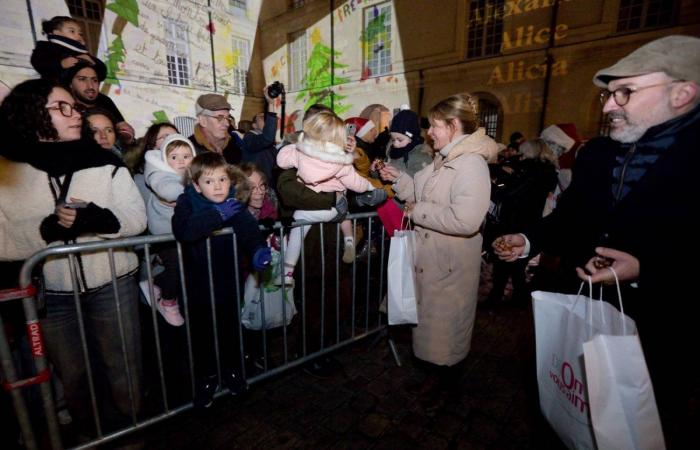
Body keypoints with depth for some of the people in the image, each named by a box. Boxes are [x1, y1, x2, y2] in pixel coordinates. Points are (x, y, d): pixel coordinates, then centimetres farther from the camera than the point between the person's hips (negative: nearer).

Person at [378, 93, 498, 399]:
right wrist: (399, 178, 3)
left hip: (450, 261, -9)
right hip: (430, 254, 9)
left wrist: (418, 211, -23)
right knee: (430, 311, 23)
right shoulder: (444, 158, 8)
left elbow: (465, 220, -32)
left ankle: (446, 376, 39)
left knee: (444, 316, 12)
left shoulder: (472, 164, -23)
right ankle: (434, 363, 47)